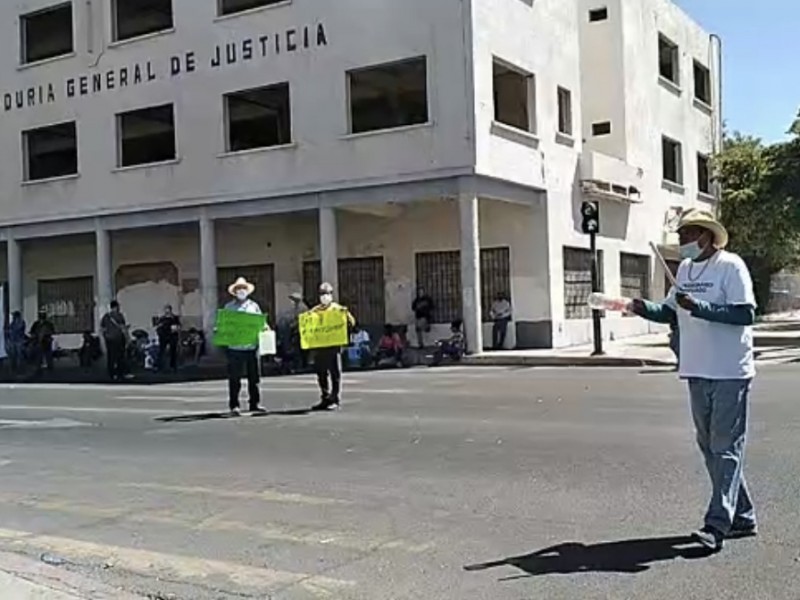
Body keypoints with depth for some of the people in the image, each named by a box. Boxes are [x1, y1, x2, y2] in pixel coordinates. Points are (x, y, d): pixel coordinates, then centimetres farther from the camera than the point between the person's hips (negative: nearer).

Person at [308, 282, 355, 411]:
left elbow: (352, 323, 0)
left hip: (333, 345, -5)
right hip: (318, 346, 5)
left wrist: (346, 314, -17)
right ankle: (325, 399, 18)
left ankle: (335, 400, 0)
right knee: (321, 374, 9)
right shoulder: (315, 310, 16)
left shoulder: (337, 308, 5)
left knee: (335, 374, -3)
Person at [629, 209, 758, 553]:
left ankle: (718, 524, -5)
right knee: (710, 448, 12)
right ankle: (741, 517, 24)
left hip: (730, 373, -8)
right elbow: (672, 313, 18)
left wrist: (699, 307, -23)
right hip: (697, 373, 8)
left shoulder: (730, 266, -10)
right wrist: (644, 308, -1)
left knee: (726, 448, -5)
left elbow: (747, 313, -17)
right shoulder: (685, 269, 13)